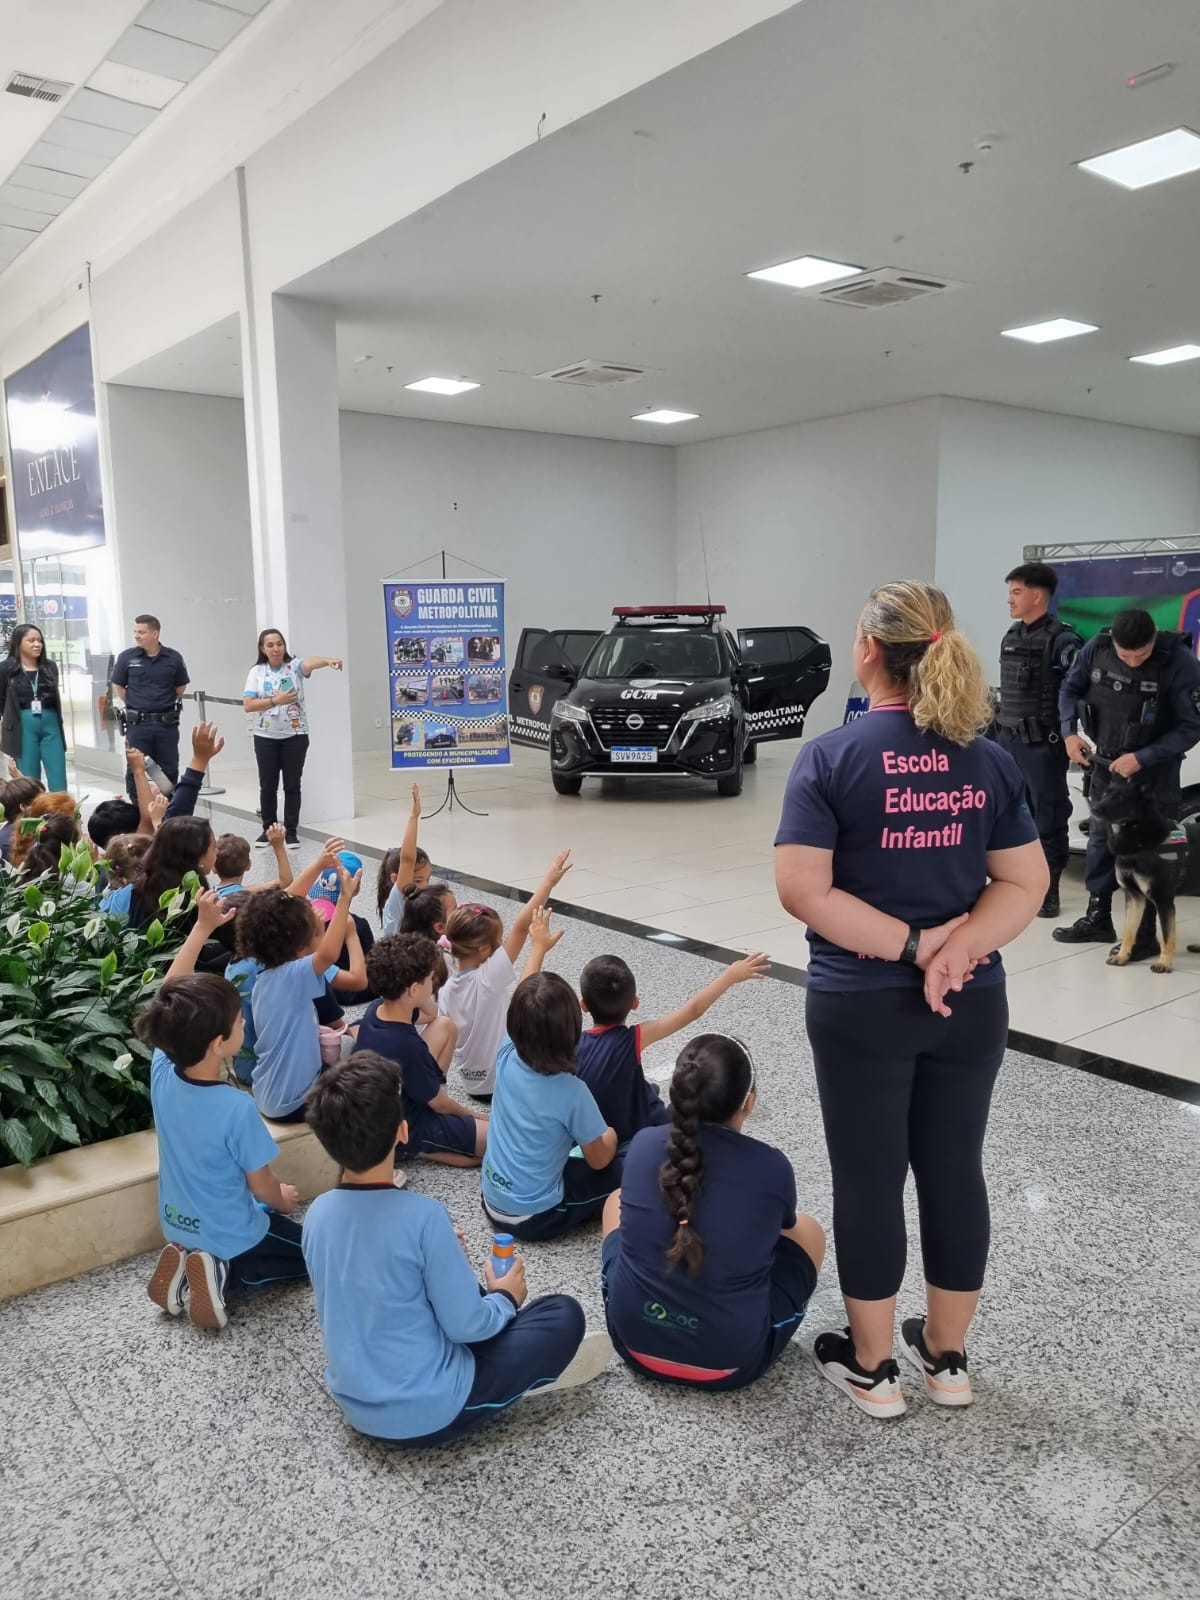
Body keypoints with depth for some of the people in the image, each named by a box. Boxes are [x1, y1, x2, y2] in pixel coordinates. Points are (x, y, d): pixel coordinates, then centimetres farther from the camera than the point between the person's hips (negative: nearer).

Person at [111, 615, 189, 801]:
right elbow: (118, 685, 10)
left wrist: (166, 703, 8)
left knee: (169, 770, 8)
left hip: (167, 723, 1)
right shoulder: (127, 657, -1)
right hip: (137, 724, 0)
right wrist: (135, 705, 8)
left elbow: (181, 687, 11)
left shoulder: (173, 658, -1)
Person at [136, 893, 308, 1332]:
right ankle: (225, 1271, -3)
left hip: (178, 1226, 6)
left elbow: (169, 995, -4)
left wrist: (202, 928, -5)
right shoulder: (237, 1108, -34)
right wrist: (284, 1201, 4)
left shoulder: (162, 1070, -18)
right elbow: (262, 1187, -19)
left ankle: (193, 1266, 7)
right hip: (228, 1234, -6)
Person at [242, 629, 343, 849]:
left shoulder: (294, 666, -3)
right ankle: (268, 829, 22)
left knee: (292, 785, 3)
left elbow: (310, 662, -26)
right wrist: (275, 700, -20)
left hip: (295, 735, -1)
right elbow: (248, 706, -8)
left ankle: (291, 831, 12)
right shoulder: (257, 672, 0)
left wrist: (328, 660, -48)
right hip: (265, 737, 1)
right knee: (267, 785, 8)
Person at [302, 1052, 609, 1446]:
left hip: (355, 1405, 7)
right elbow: (465, 1325, -17)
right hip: (427, 1412, -6)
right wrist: (506, 1299, 3)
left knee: (466, 1294, 28)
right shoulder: (421, 1215, -25)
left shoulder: (317, 1213, -6)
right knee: (564, 1314, 3)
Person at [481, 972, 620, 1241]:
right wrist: (610, 1137, 10)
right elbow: (599, 1160, -11)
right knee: (622, 1169, 10)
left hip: (492, 1201, 6)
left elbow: (523, 1011, 9)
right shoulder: (572, 1092, -28)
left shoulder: (507, 1057, -15)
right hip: (535, 1217, -6)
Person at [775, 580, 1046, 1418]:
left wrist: (912, 944, -16)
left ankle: (873, 1367, 25)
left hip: (862, 1005, -4)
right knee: (955, 1170, 16)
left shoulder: (832, 756, -12)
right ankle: (948, 1356, 33)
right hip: (972, 1003, 4)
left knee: (870, 1180, 10)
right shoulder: (989, 760, 1)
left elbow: (802, 889, -18)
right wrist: (958, 943, -13)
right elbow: (1026, 884, -2)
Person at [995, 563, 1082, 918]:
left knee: (1048, 817, 1)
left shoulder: (1061, 640, -12)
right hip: (1008, 740, 8)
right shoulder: (1011, 637, 12)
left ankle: (1049, 889, 11)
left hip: (1043, 744, -7)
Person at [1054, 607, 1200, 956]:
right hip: (1106, 762, 4)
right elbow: (1070, 689, 5)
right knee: (1099, 839, 12)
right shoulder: (1096, 649, -12)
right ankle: (1097, 918, 27)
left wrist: (1141, 758, -21)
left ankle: (1144, 934, 7)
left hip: (1155, 768, -4)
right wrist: (1070, 732, -10)